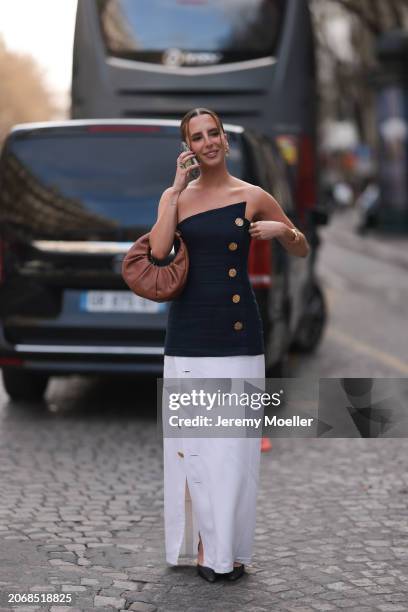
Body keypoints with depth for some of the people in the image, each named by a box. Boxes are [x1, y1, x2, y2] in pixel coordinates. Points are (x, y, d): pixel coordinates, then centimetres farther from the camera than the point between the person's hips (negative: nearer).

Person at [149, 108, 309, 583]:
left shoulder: (252, 197, 2)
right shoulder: (175, 196, 6)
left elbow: (302, 250, 11)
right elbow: (158, 250, -12)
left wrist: (283, 230, -10)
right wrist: (178, 188, -10)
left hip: (237, 330, -1)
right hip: (188, 330, 2)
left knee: (234, 439, 0)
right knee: (191, 436, 2)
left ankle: (228, 547, 11)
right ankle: (204, 542, 13)